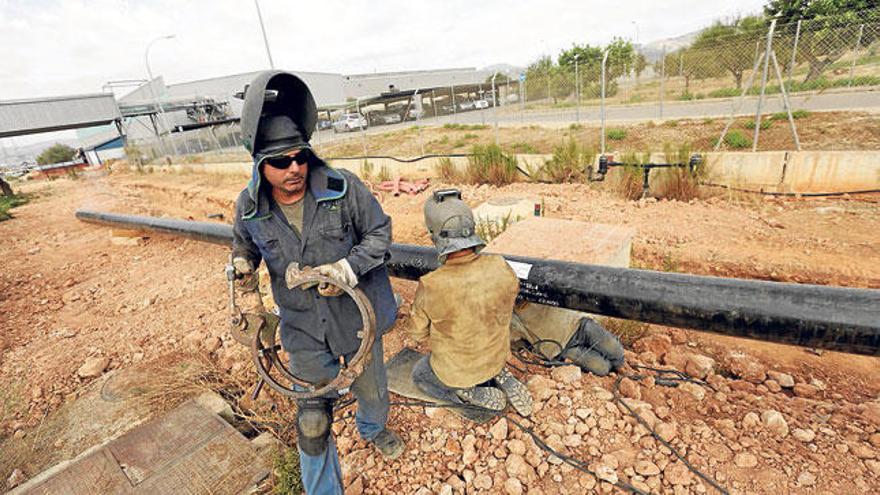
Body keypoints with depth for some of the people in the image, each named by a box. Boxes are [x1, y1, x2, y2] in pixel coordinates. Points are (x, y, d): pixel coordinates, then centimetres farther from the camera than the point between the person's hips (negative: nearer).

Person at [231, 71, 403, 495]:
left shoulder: (344, 189, -20)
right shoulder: (250, 206, -11)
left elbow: (379, 232, -9)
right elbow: (243, 241, 12)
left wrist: (348, 268, -25)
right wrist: (242, 262, -11)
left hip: (357, 317, 0)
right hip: (304, 330, 1)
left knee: (372, 390, 25)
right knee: (312, 421, 13)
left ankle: (373, 429, 64)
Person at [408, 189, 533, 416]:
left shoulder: (430, 288, -35)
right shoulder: (500, 267, -26)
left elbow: (419, 332, -15)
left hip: (456, 369, -4)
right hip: (495, 356, 4)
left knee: (420, 376, 30)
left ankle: (472, 395, 7)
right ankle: (500, 377, 12)